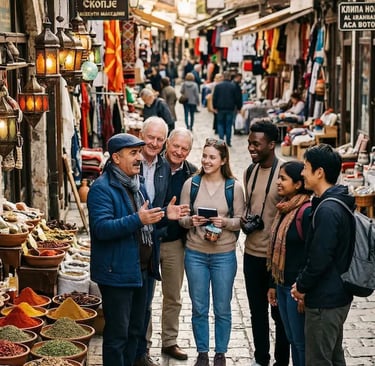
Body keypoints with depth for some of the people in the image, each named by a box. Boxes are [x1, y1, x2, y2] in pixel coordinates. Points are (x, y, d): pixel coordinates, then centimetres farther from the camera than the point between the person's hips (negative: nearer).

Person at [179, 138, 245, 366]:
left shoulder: (234, 187, -4)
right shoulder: (191, 184, 0)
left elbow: (240, 220, -2)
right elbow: (181, 218, 3)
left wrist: (225, 222, -21)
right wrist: (190, 221, -18)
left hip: (224, 255, -1)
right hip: (195, 254, 1)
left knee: (222, 308, 9)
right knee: (199, 308, 11)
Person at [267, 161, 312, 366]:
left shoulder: (306, 211, -19)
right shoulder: (284, 208, 9)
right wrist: (273, 284, 18)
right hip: (282, 284, 8)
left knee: (301, 341, 3)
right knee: (291, 338, 17)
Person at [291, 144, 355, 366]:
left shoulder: (328, 211, -23)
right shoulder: (339, 203, 8)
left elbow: (319, 259, -24)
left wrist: (301, 286, -8)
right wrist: (304, 283, 11)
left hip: (324, 300, -10)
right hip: (338, 295, 10)